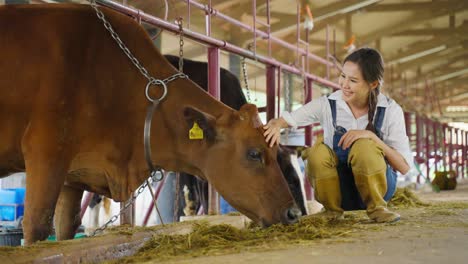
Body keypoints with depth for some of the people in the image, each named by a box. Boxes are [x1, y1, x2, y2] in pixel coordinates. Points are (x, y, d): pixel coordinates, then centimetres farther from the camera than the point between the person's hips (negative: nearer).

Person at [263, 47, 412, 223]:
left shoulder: (390, 110, -10)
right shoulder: (328, 105, -8)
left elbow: (404, 167, -13)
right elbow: (285, 119, -7)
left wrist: (372, 136, -26)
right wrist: (275, 125, -32)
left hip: (376, 186, -2)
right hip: (339, 188, 2)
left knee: (364, 146, -31)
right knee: (319, 151, -29)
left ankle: (376, 207, -11)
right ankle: (332, 210, -6)